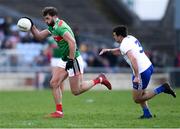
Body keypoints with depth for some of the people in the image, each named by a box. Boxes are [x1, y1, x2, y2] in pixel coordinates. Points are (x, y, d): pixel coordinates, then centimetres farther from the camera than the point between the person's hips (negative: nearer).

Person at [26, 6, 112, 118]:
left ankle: (99, 79, 13)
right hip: (64, 60, 10)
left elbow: (72, 42, -30)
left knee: (76, 91, -3)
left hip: (74, 60, -10)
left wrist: (71, 60, -28)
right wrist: (31, 26, 4)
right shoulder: (53, 27, 9)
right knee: (54, 83, 0)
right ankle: (59, 112, 3)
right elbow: (39, 36, 18)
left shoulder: (60, 27, -22)